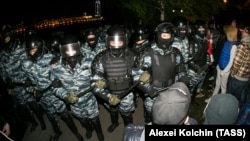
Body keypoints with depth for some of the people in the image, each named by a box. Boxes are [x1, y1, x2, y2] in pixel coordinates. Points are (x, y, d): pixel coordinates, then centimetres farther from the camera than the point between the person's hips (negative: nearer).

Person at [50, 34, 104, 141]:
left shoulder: (89, 61, -26)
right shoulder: (57, 68, -21)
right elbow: (55, 87, -9)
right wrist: (66, 95, -25)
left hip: (90, 101, -2)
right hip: (74, 104, 2)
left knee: (94, 120, 25)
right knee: (83, 121, 32)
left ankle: (99, 132, 60)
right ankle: (89, 129, 68)